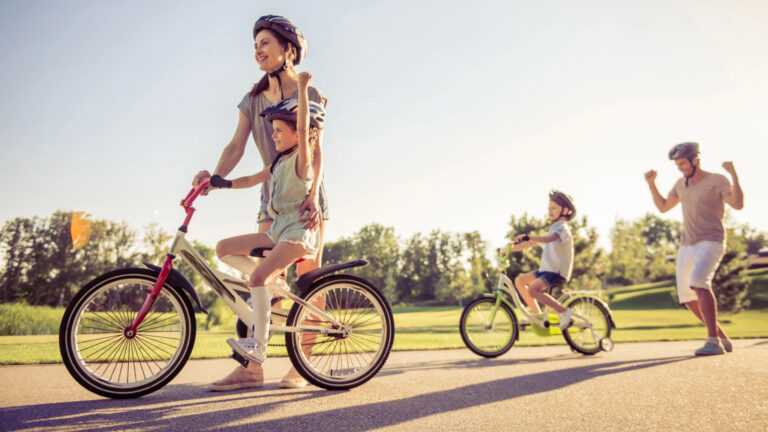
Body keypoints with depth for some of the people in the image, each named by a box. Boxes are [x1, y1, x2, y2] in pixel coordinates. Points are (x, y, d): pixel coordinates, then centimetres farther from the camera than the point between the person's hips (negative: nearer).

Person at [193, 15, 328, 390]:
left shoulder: (309, 95, -1)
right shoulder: (253, 99, 11)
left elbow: (315, 150, -12)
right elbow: (236, 145, 0)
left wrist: (312, 196, -25)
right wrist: (214, 177, -18)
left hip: (306, 194, -4)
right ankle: (251, 366, -1)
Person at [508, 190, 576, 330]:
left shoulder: (563, 228, -7)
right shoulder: (552, 230, 21)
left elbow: (549, 238, -30)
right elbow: (531, 244, 21)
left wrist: (527, 237, -43)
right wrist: (508, 249, 14)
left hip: (558, 272, -9)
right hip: (546, 270, 9)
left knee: (532, 290, -27)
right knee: (520, 280, 1)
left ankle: (564, 311, -15)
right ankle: (538, 315, 6)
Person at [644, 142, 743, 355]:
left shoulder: (717, 180, -5)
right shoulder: (681, 184, 14)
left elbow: (738, 204, -19)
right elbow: (663, 206, 23)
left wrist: (734, 174, -27)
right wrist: (651, 183, 13)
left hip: (711, 243, -7)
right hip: (687, 246, 7)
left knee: (698, 282, -30)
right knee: (687, 295, 6)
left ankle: (713, 342, -26)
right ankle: (722, 338, 21)